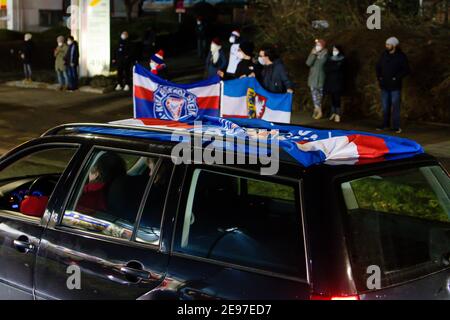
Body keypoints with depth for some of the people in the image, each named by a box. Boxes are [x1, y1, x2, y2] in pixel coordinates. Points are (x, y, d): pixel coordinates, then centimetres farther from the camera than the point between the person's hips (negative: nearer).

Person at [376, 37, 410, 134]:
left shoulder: (401, 56, -7)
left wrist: (397, 77, -16)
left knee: (395, 106, -4)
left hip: (395, 86, -5)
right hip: (384, 85, 5)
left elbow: (406, 70, -9)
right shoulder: (384, 55, 8)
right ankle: (385, 124, 22)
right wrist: (379, 77, 6)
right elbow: (378, 67, 19)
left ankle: (396, 127, 0)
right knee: (385, 106, 12)